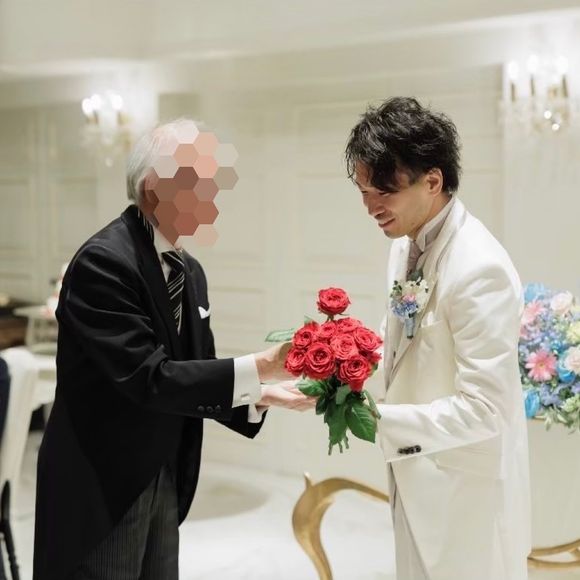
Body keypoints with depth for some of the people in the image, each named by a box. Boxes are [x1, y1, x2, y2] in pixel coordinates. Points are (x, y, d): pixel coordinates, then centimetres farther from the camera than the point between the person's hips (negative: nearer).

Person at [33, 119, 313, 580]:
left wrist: (263, 395, -6)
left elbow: (193, 377, 10)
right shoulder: (103, 261, -19)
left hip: (166, 482, 8)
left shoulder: (190, 272, 7)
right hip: (101, 489, -8)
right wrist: (258, 368, -27)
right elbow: (147, 377, -26)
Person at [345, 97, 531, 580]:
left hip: (465, 488, -8)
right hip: (418, 475, 8)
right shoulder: (406, 243, 1)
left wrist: (377, 420, -28)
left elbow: (485, 410, -26)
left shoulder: (479, 269, -26)